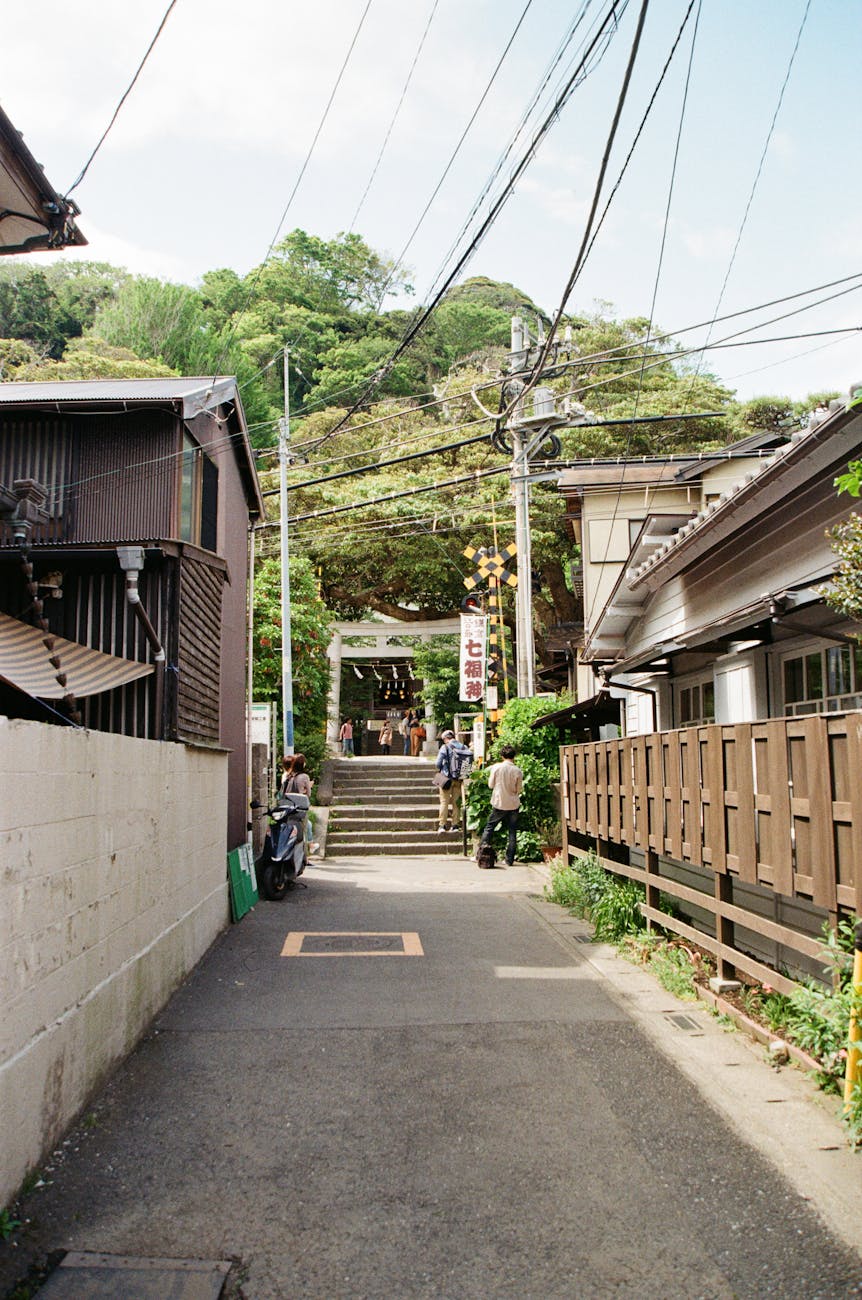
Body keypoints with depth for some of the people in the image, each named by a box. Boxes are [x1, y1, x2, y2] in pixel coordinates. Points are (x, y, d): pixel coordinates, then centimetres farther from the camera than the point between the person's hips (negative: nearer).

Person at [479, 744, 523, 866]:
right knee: (512, 832, 8)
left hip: (499, 804, 0)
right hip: (513, 805, 1)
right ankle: (509, 860, 8)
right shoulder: (518, 771, -7)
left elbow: (491, 784, 0)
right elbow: (519, 789, 1)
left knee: (489, 828, 11)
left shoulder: (496, 767, -9)